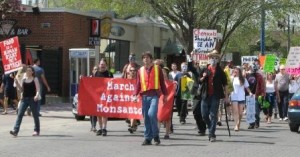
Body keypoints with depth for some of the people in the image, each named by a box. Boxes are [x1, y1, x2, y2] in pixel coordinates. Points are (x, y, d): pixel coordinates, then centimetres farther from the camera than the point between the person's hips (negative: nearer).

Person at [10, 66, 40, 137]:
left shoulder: (35, 79, -2)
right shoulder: (24, 80, 11)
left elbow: (38, 89, -8)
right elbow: (22, 89, 14)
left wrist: (37, 95, -27)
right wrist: (17, 83, 0)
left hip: (33, 99, -4)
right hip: (24, 99, 4)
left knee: (35, 115, 6)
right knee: (20, 114, -7)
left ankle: (36, 130, 19)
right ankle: (15, 131, -14)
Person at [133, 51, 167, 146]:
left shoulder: (157, 69, 7)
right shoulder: (140, 70, 13)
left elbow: (162, 82, 10)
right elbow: (138, 84, 12)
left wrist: (165, 95, 7)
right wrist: (135, 95, -2)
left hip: (154, 95, -3)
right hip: (144, 96, 3)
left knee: (151, 114, -20)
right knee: (146, 117, 3)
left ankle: (156, 135, -4)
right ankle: (147, 138, 9)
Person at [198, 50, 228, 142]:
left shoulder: (220, 71, 3)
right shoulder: (205, 69, 10)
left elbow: (224, 84, 5)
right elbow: (199, 81, 15)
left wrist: (226, 96, 2)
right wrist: (203, 77, -7)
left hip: (215, 96, -3)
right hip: (205, 95, 3)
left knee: (213, 115, -5)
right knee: (204, 115, 5)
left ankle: (212, 134, -3)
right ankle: (211, 128, 28)